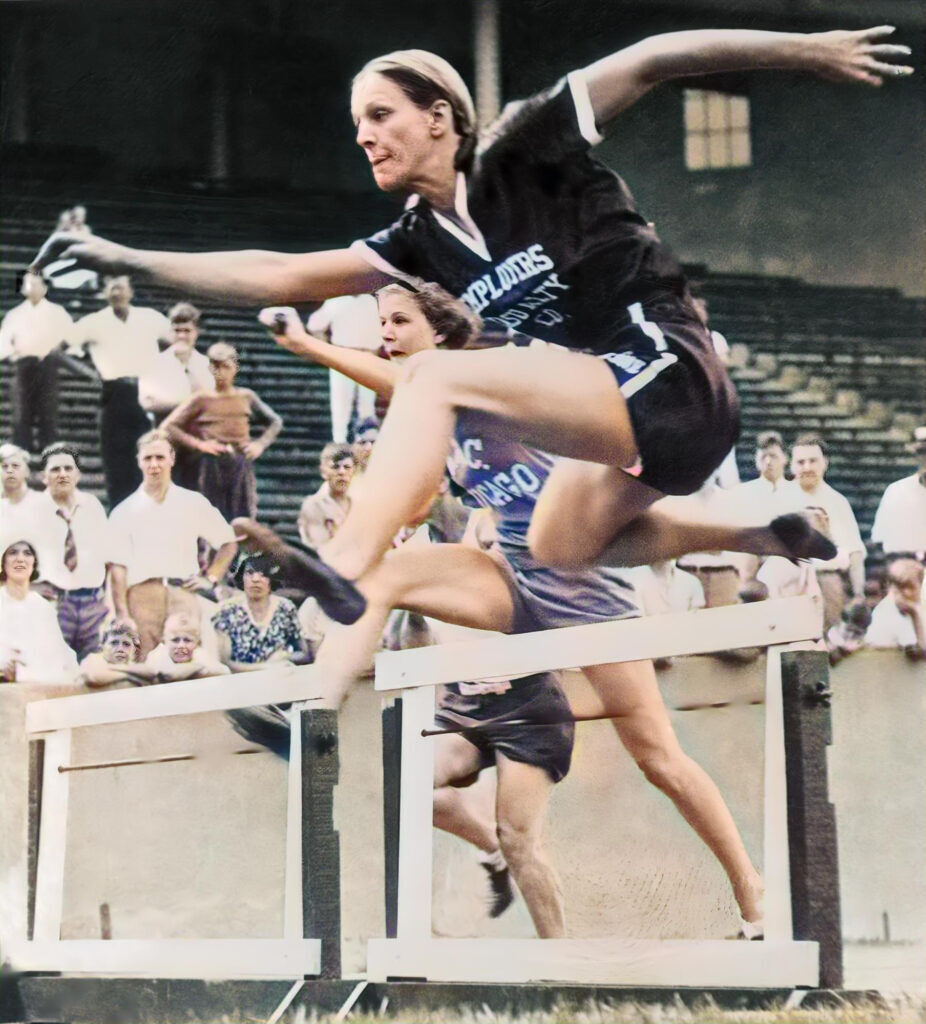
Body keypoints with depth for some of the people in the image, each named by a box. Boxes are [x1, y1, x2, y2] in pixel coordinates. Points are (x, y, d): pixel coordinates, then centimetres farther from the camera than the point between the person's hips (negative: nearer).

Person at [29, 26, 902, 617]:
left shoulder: (524, 154, -8)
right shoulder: (423, 240, 10)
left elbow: (648, 60, -8)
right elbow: (280, 277, 8)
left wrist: (802, 50, -10)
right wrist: (129, 261, 2)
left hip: (669, 382, -9)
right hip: (634, 423, 9)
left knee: (438, 376, -22)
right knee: (559, 550, 31)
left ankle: (342, 573, -35)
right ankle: (770, 542, 38)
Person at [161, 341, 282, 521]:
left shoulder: (246, 397, 12)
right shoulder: (201, 399, 4)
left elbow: (275, 422, 23)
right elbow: (168, 427, -2)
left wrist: (261, 444, 6)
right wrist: (198, 444, -10)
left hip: (243, 464, 2)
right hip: (213, 464, -2)